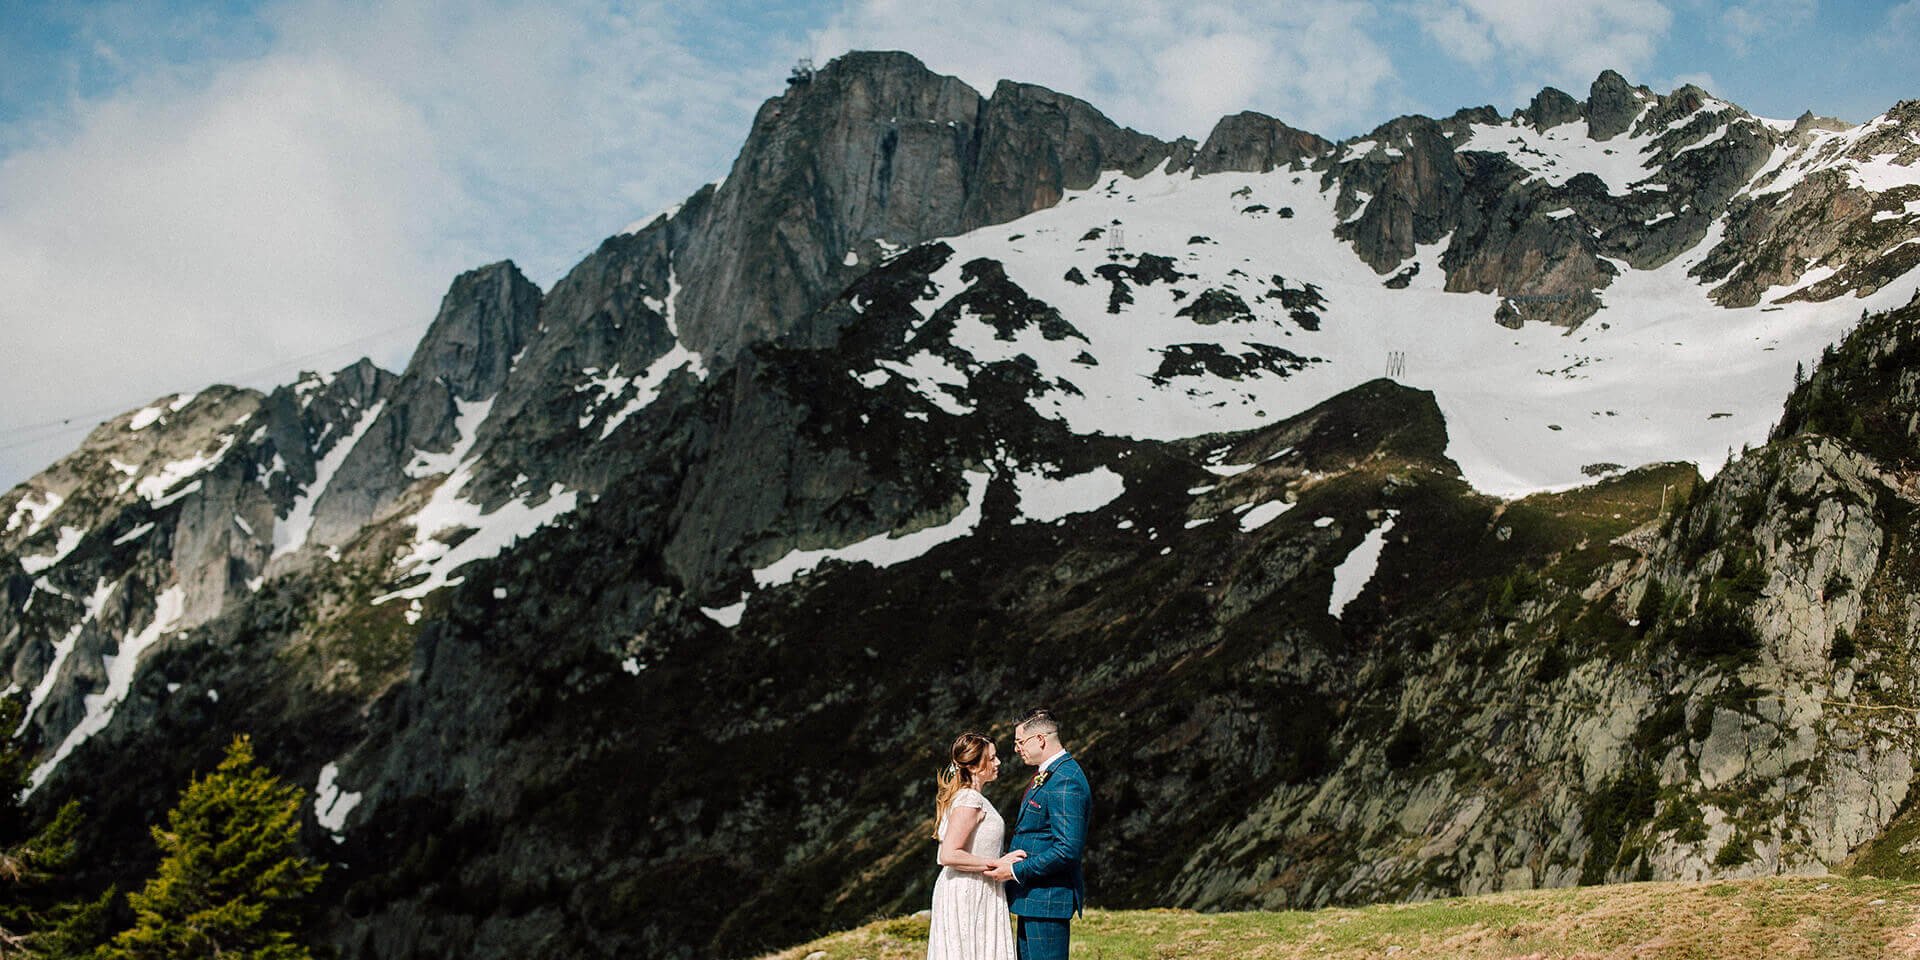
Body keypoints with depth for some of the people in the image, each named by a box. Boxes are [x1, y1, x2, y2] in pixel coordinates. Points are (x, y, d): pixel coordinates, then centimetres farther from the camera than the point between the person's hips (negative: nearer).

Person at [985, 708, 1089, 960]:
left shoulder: (1066, 783, -19)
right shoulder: (1048, 774, 15)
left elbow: (1068, 850, -25)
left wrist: (1015, 871, -19)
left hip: (1048, 899, -11)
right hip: (1032, 896, 11)